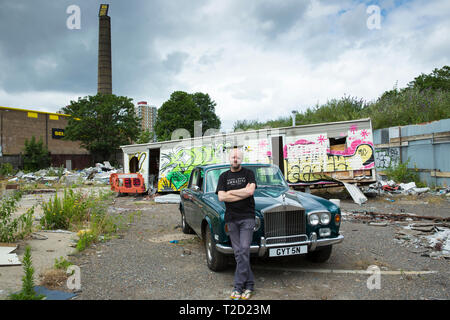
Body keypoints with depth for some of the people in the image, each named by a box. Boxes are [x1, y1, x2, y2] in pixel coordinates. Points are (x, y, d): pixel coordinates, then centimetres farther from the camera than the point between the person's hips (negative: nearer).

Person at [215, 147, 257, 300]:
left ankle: (238, 286, -1)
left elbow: (250, 191, -14)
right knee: (238, 253, 4)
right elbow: (221, 197, -4)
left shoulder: (248, 173, 3)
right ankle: (249, 283, 16)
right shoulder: (224, 176, 9)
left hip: (247, 217, -2)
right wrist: (243, 193, -8)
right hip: (231, 218, 3)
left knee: (244, 250, -9)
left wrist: (230, 192, -7)